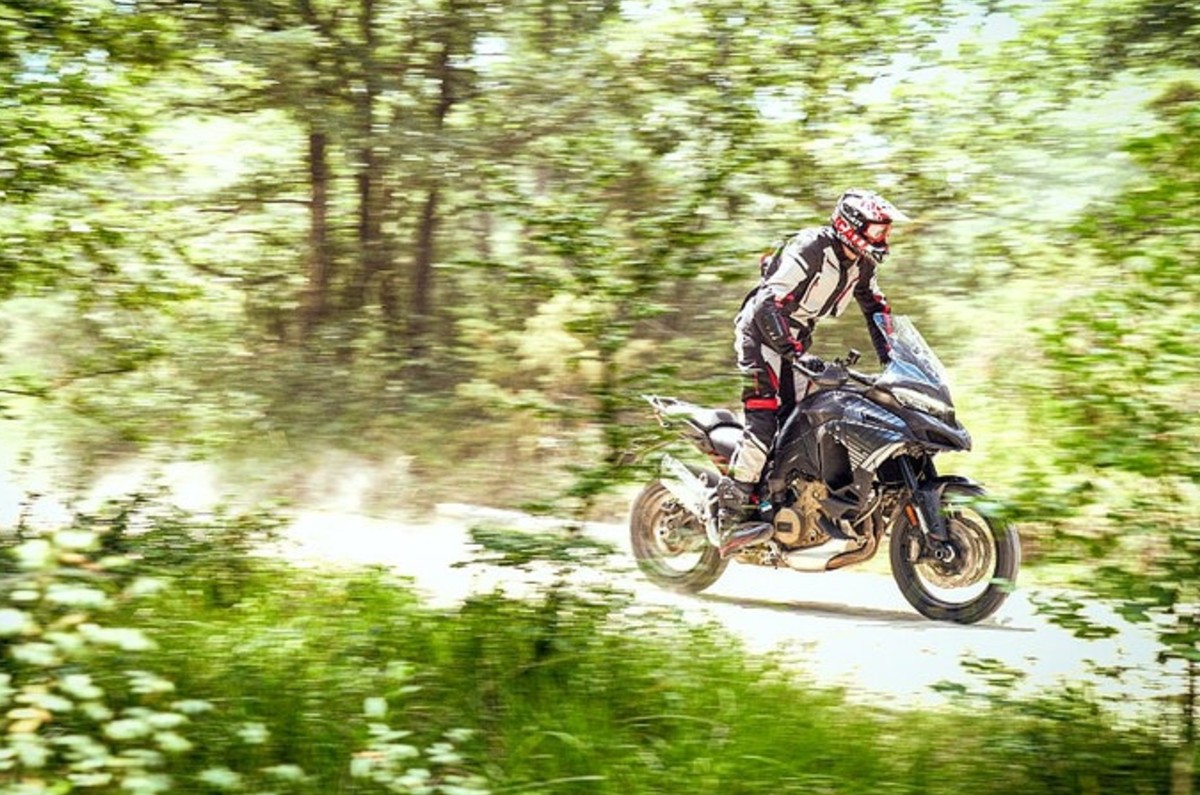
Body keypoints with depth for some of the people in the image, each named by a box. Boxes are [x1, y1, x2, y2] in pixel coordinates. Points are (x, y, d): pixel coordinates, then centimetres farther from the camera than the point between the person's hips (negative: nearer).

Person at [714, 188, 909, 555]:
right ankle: (731, 514, -22)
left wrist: (892, 360, 3)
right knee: (764, 419, -20)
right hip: (762, 330, -9)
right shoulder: (809, 250, -24)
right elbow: (769, 305, -31)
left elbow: (876, 307, 15)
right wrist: (798, 355, -41)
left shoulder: (861, 263, 2)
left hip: (798, 337, 9)